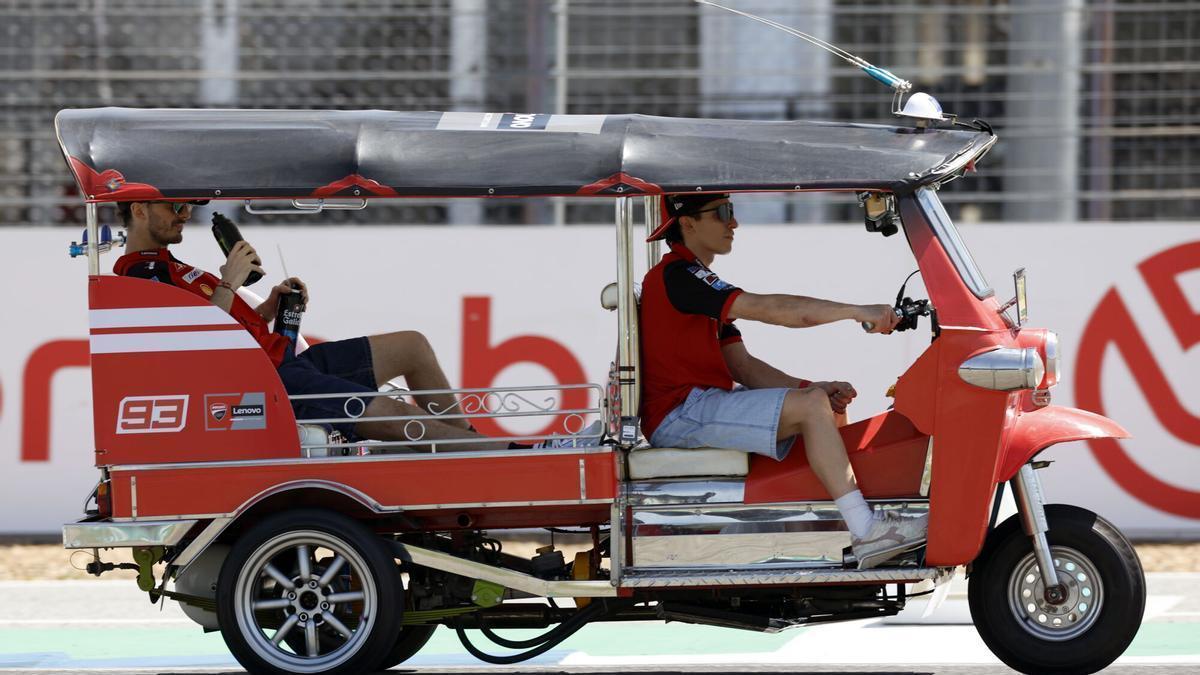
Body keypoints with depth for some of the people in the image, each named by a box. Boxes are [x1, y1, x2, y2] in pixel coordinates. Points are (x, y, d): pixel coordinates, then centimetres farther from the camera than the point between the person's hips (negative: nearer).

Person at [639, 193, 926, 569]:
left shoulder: (695, 280, 21)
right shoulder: (676, 276, -13)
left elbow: (742, 366, 15)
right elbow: (767, 309, -23)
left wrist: (813, 388, -1)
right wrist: (857, 312, -23)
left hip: (700, 404, 11)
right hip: (679, 414, -11)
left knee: (829, 405, 10)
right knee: (811, 407, -23)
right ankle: (866, 534, -28)